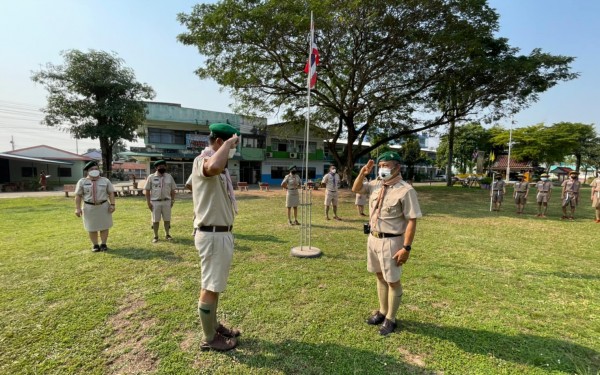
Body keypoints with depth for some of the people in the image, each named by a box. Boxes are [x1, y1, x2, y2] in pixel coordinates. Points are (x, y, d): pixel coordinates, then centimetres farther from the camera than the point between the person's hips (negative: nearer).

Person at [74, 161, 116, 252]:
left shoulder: (105, 181, 4)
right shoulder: (82, 182, 2)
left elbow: (111, 193, 1)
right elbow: (78, 195, 0)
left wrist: (112, 204, -9)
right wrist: (77, 208, -7)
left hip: (103, 206, 0)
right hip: (89, 207, 0)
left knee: (104, 226, 4)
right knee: (91, 227, 6)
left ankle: (103, 244, 15)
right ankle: (95, 245, 17)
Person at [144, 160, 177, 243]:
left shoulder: (169, 176, 6)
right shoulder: (151, 177, -1)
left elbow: (172, 190, 9)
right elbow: (147, 190, -1)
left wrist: (172, 200, 3)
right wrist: (148, 202, -6)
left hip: (166, 201, 2)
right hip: (155, 202, -2)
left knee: (167, 219, 8)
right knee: (155, 220, 6)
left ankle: (167, 235, 23)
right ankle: (155, 236, 18)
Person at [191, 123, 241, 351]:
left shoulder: (221, 167, 14)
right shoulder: (202, 160, -18)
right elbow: (214, 167, -45)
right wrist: (229, 142, -28)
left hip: (221, 233, 10)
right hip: (212, 235, -10)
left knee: (215, 285, 22)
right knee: (210, 287, 5)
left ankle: (213, 326, 39)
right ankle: (209, 339, 22)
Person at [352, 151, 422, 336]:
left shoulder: (405, 190, -18)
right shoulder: (376, 184, 3)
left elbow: (412, 221, -18)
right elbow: (356, 189, 17)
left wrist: (406, 247, -20)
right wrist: (362, 173, -1)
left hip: (391, 242, -7)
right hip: (373, 238, 7)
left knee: (393, 281, 10)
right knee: (380, 276, 21)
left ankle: (390, 319, 29)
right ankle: (382, 311, 40)